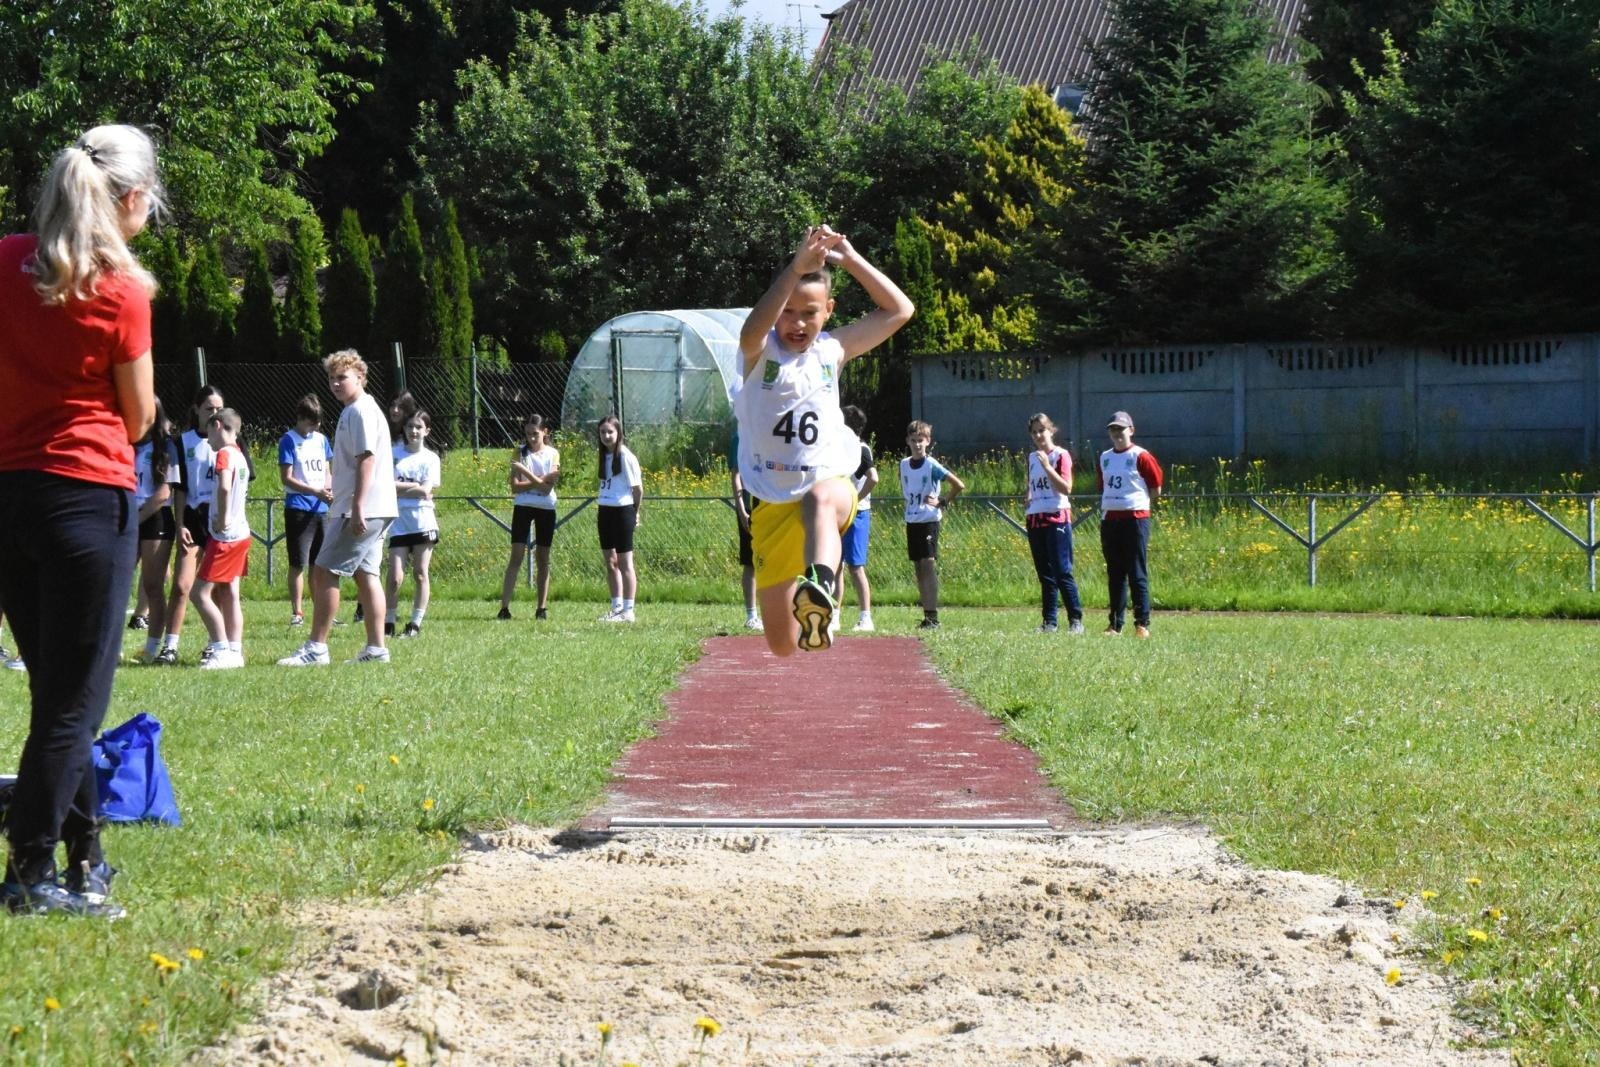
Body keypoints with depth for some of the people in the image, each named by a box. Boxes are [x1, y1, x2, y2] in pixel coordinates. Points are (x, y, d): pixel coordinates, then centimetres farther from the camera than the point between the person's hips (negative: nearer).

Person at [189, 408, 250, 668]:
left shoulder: (224, 454, -14)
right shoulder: (239, 455, 14)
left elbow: (224, 487, -30)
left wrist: (222, 519, -21)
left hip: (225, 534, -9)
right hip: (241, 532, 9)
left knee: (199, 592, -6)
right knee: (228, 594, 11)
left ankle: (223, 650, -9)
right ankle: (235, 651, 10)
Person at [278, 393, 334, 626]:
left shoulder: (322, 439, 13)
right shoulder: (289, 441, -5)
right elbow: (286, 478, -10)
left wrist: (329, 488, -5)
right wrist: (315, 492, -19)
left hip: (322, 508, 5)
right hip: (298, 508, -5)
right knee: (298, 563, -3)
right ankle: (297, 613, 0)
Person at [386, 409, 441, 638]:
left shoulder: (430, 458, 4)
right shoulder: (393, 453, 6)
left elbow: (426, 491, -8)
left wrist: (398, 487, -6)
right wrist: (415, 487, -9)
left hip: (422, 522, 0)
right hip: (398, 523, 0)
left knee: (420, 574, 2)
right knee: (395, 577, -6)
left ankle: (416, 624, 7)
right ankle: (388, 623, 5)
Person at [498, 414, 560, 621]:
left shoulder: (553, 454, 2)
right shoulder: (520, 452, 2)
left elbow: (547, 487, -10)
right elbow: (515, 487, -7)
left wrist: (525, 471, -18)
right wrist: (540, 480, -14)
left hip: (546, 509, 1)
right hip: (523, 508, -1)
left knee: (543, 559, 7)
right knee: (516, 557, -10)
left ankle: (542, 608, 13)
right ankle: (504, 608, -14)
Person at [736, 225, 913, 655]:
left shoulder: (832, 349, 6)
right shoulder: (761, 352, -4)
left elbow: (899, 309, 8)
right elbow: (751, 333, -30)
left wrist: (848, 257, 0)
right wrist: (796, 268, -39)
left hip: (831, 486, 0)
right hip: (773, 505, 0)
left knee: (819, 499, -42)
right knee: (781, 644, 2)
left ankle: (820, 589, -69)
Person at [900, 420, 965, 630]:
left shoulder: (932, 465, -10)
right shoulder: (904, 465, 8)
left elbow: (959, 485, -10)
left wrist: (943, 502, -7)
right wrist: (910, 505, 12)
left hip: (929, 521, -6)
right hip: (911, 521, 6)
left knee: (929, 565, -11)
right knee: (918, 568, 7)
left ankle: (933, 616, -13)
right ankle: (927, 616, 10)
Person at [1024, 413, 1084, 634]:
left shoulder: (1061, 455, -4)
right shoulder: (1032, 458, 15)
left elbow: (1066, 488, -14)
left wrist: (1047, 466, -19)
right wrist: (1029, 498, 10)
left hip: (1057, 518, -7)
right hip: (1035, 520, 7)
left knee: (1062, 572, -10)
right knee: (1045, 574, 7)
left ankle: (1076, 620, -7)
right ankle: (1050, 621, 10)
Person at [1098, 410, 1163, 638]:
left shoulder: (1141, 457, -5)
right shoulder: (1105, 458, 14)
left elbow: (1156, 490, -2)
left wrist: (1135, 501, 1)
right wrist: (1106, 507, 8)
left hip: (1135, 518, -6)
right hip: (1109, 520, 6)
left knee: (1137, 575, -7)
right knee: (1114, 574, 9)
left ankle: (1142, 623, -6)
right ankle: (1115, 623, 14)